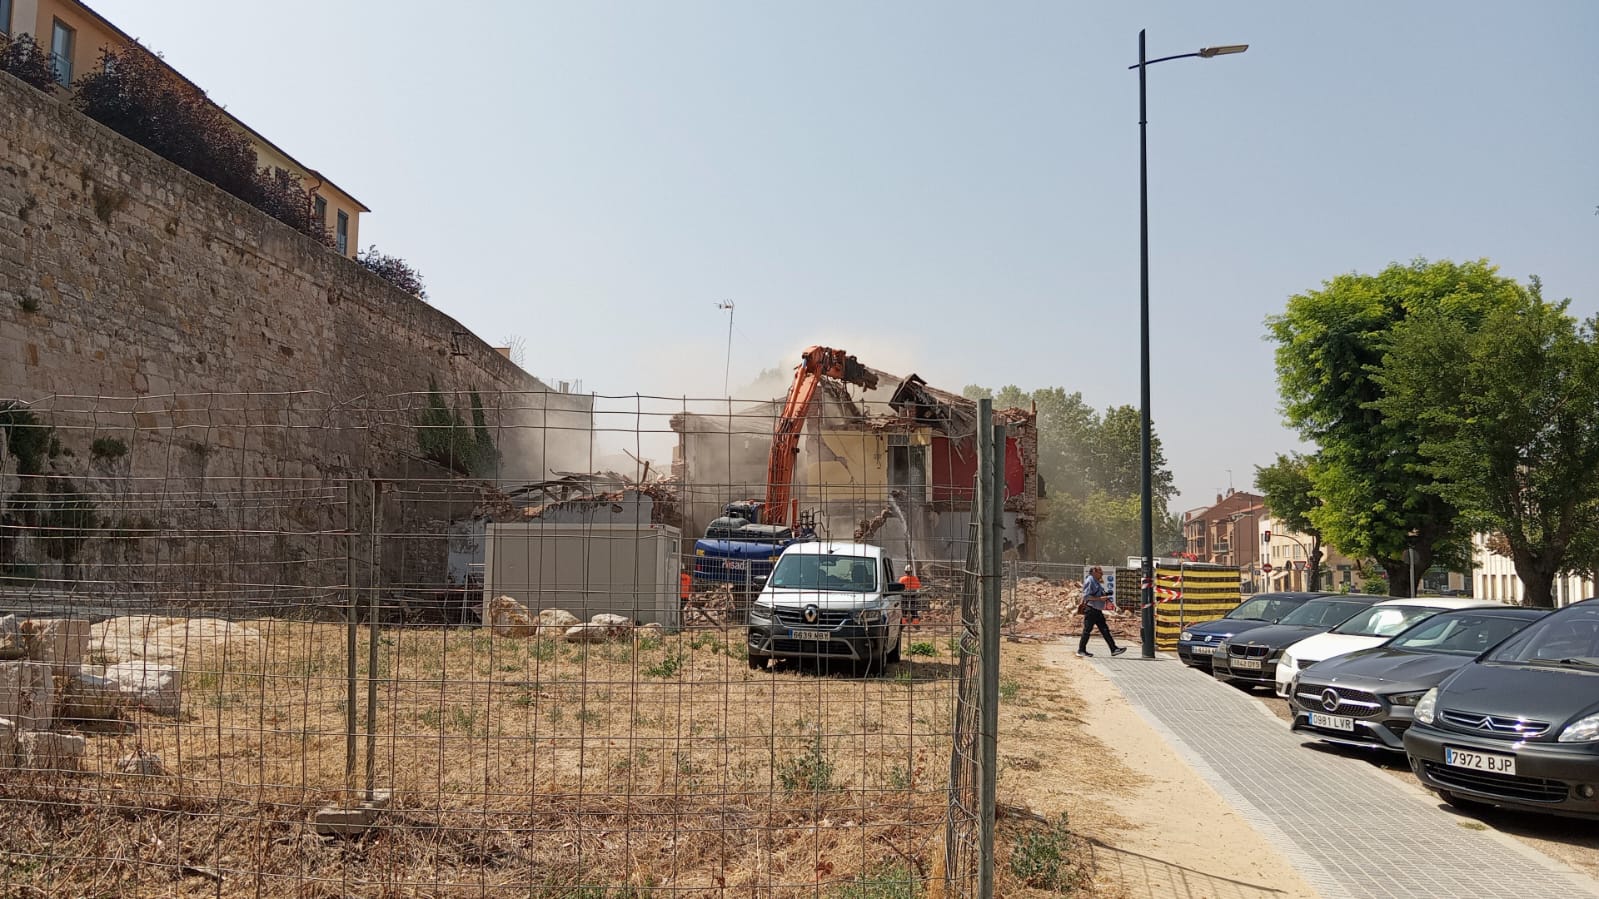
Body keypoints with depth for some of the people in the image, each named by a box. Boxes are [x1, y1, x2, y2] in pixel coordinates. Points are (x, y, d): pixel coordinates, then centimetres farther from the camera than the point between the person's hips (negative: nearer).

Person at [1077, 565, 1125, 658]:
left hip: (1097, 610, 10)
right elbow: (1086, 596, -20)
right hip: (1090, 609, -10)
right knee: (1087, 630, -4)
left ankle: (1114, 649, 8)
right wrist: (1100, 598, -21)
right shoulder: (1089, 581, -12)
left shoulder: (1097, 582, 17)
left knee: (1105, 629, 7)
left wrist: (1105, 596, 9)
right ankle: (1081, 651, 4)